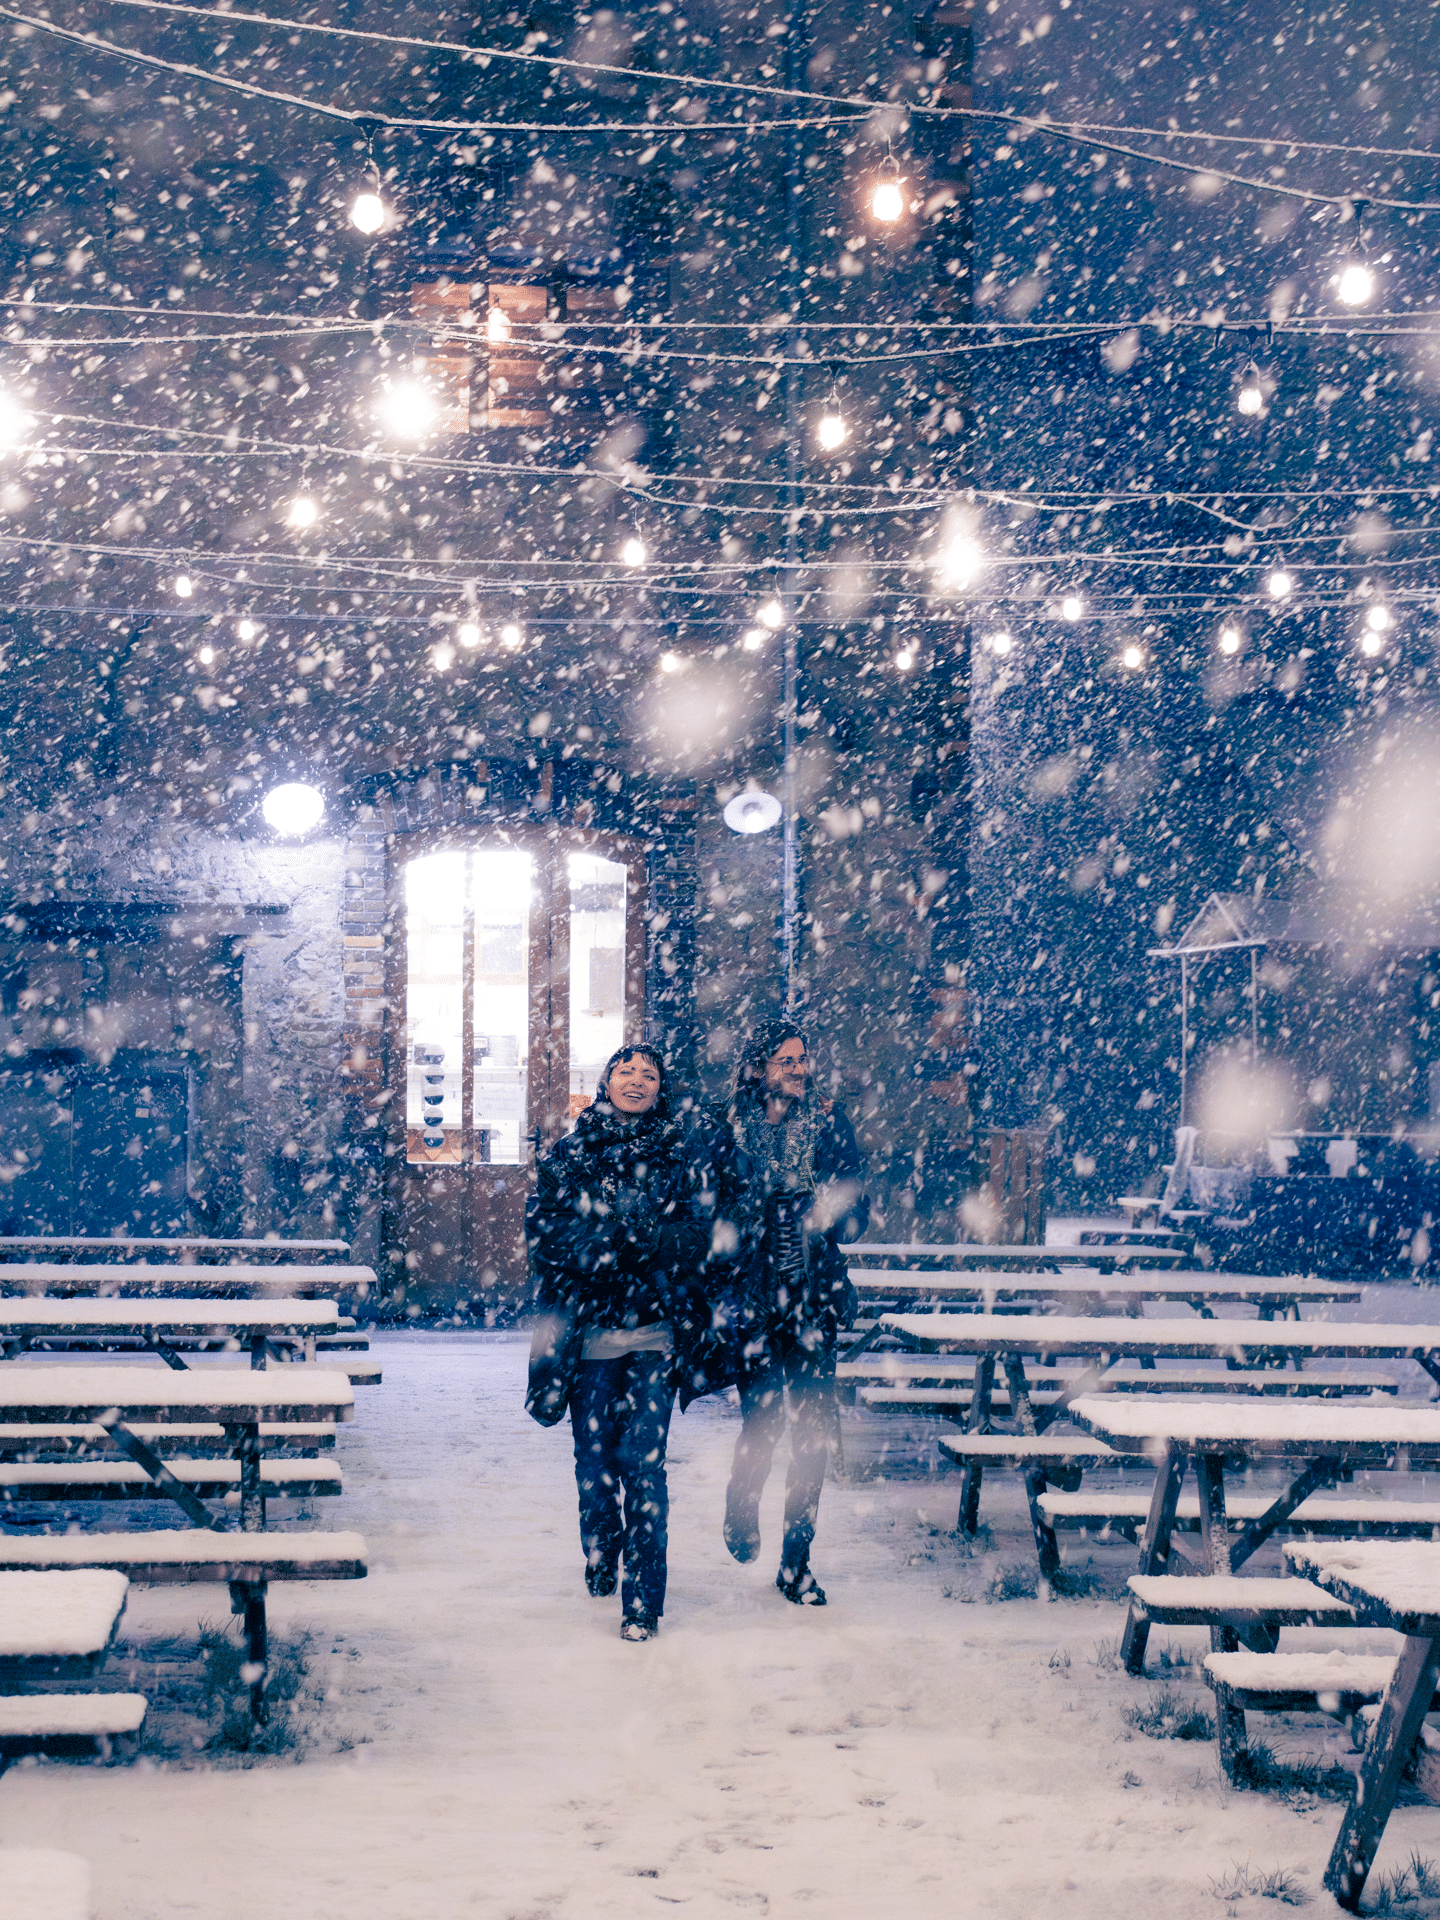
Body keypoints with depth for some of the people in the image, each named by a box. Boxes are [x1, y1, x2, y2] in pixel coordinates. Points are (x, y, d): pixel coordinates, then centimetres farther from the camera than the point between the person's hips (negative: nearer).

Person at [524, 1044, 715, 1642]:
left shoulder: (682, 1155, 7)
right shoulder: (567, 1154, 8)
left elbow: (697, 1236, -2)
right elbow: (543, 1232, -1)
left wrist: (631, 1233, -18)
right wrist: (618, 1233, -15)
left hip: (655, 1329, -1)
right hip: (587, 1329, 1)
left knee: (644, 1461, -8)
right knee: (594, 1457, 9)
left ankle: (643, 1599, -4)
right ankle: (600, 1559, 36)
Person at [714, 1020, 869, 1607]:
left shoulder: (829, 1125, 6)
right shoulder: (733, 1131, 4)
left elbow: (857, 1215, 3)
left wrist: (831, 1215, -17)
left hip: (814, 1299, 1)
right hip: (753, 1299, -1)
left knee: (812, 1426, -4)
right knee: (762, 1418, -7)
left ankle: (796, 1563, 7)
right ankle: (741, 1510, 26)